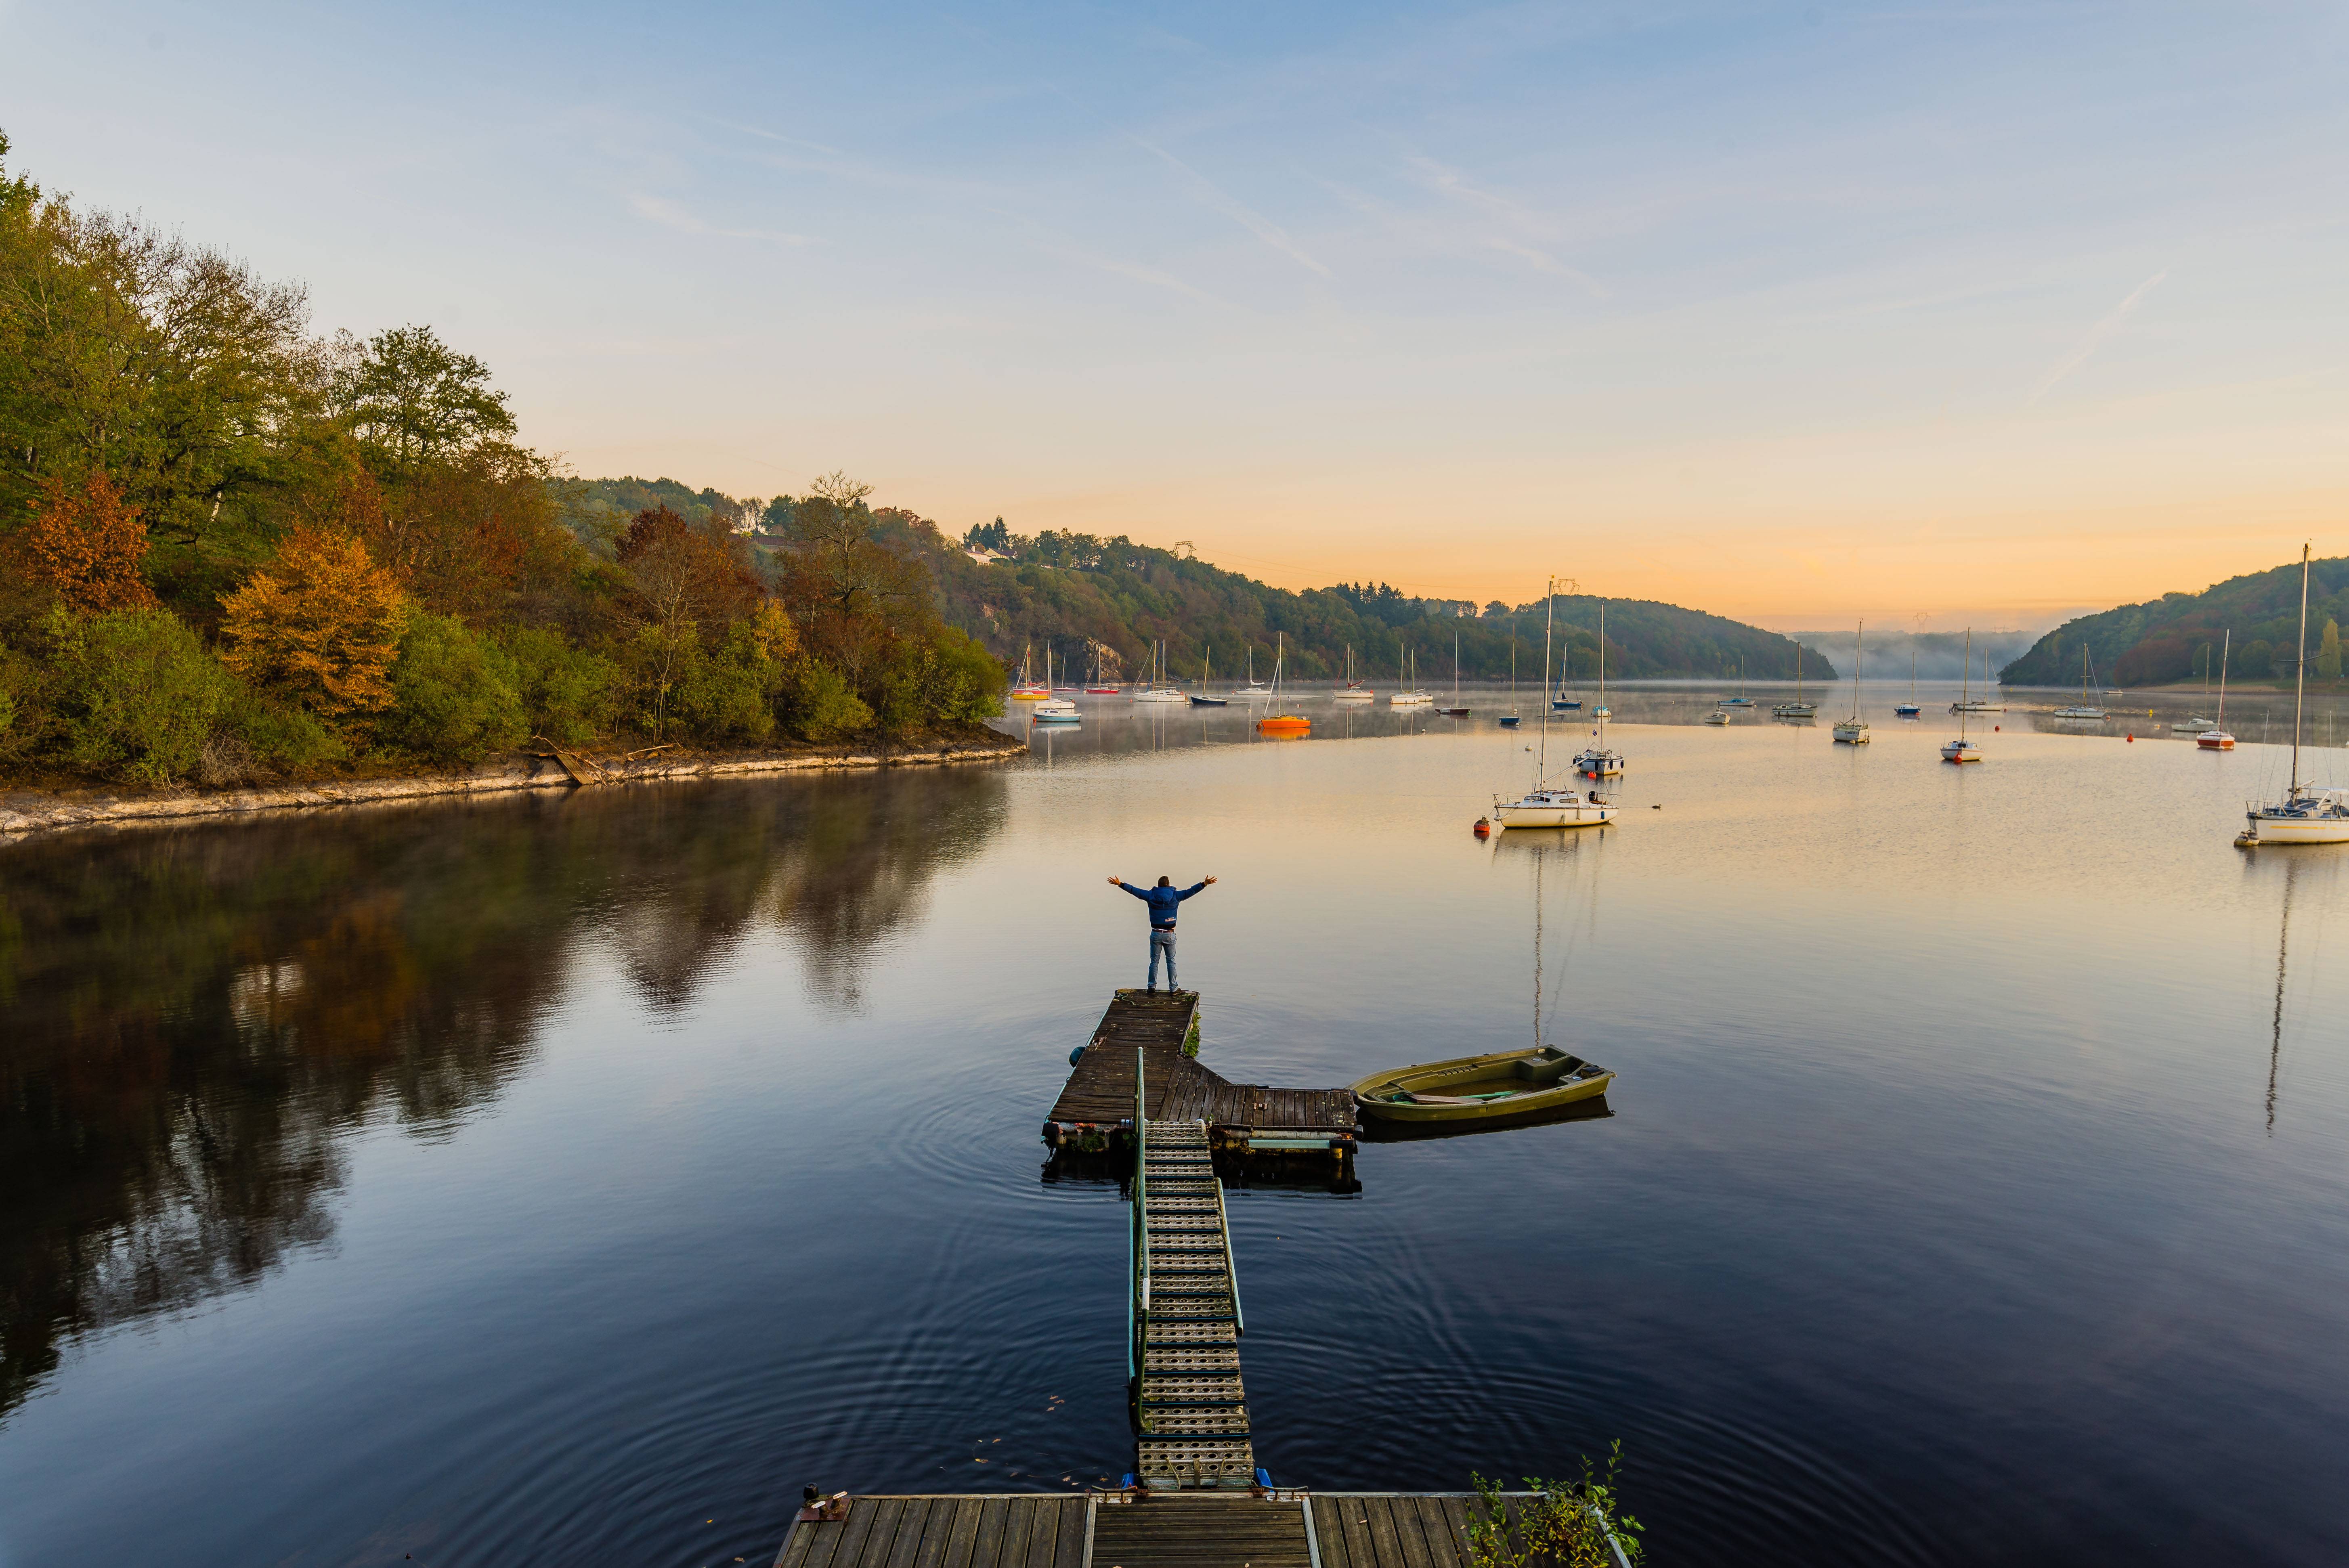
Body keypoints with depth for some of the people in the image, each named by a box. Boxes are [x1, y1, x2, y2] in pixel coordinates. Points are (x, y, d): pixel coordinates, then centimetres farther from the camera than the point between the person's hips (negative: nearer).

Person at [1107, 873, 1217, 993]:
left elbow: (1134, 890, 3)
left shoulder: (1151, 895, -1)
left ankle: (1152, 988, 10)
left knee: (1154, 961, 9)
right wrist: (1205, 884, 1)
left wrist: (1120, 884, 11)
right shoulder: (1175, 896, -3)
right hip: (1170, 935, 0)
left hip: (1156, 934, 0)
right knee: (1171, 961, 9)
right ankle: (1173, 989, 10)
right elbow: (1190, 891, -2)